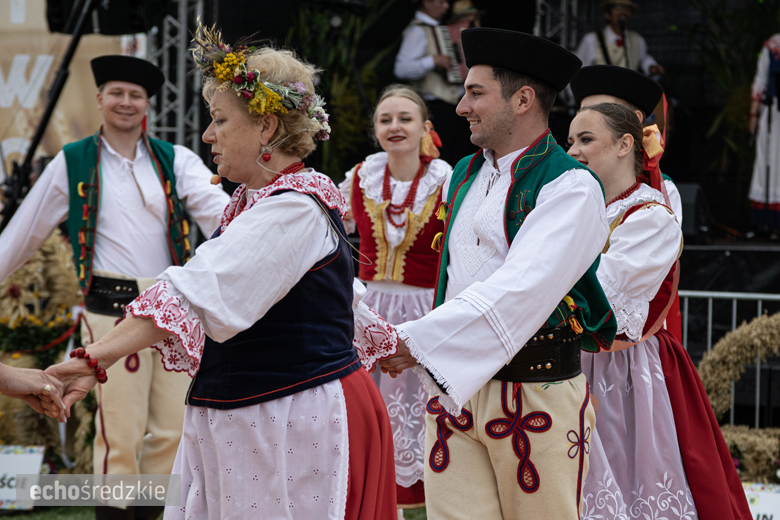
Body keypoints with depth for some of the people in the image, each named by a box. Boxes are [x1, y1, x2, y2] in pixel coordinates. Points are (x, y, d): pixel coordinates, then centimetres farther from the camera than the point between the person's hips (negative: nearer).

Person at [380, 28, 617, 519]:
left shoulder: (573, 187, -11)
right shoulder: (464, 175, 14)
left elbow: (520, 290, -22)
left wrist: (416, 341, -28)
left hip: (537, 396, -6)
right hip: (455, 384, 6)